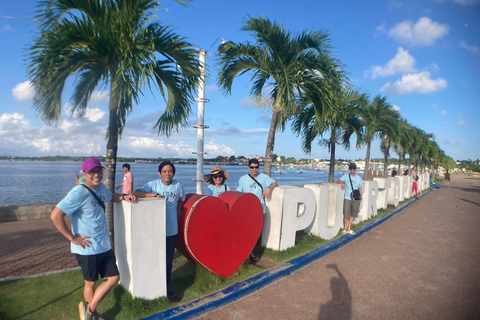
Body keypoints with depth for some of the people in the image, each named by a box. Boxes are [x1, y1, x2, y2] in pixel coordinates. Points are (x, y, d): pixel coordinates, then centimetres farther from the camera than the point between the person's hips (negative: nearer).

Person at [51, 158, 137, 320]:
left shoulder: (101, 187, 5)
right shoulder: (78, 193, -20)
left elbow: (110, 196, 28)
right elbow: (55, 215, -25)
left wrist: (124, 196, 7)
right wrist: (72, 237, -19)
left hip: (104, 246, 8)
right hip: (87, 248, -7)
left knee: (113, 278, 11)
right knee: (91, 282, 11)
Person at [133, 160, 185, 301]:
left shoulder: (177, 186, 0)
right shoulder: (153, 184, -6)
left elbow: (182, 199, 19)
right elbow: (136, 193, -16)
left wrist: (175, 212, 8)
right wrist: (154, 194, -26)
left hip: (172, 230, 2)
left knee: (168, 260, 10)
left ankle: (166, 287, 28)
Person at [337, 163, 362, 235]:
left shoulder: (359, 178, 8)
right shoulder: (345, 176, 1)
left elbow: (360, 188, 12)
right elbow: (338, 181, -8)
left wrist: (360, 197, 3)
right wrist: (341, 182, -30)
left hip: (356, 199, 3)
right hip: (347, 199, -3)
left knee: (352, 214, 9)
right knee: (346, 215, -2)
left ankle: (349, 229, 23)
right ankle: (344, 229, 16)